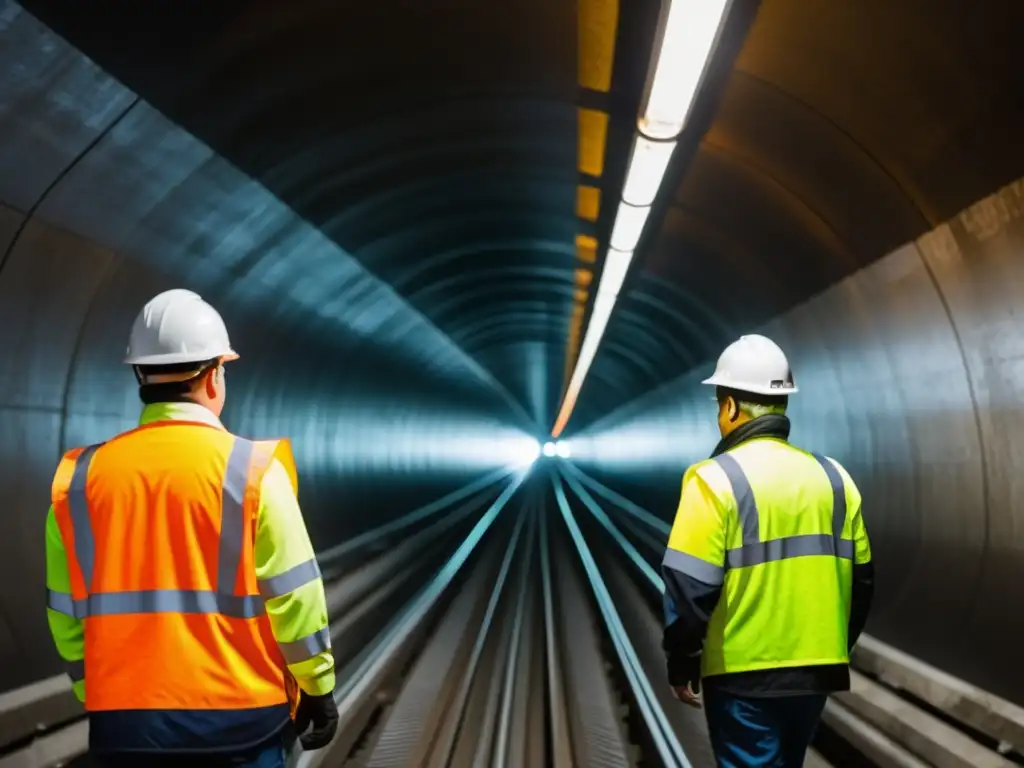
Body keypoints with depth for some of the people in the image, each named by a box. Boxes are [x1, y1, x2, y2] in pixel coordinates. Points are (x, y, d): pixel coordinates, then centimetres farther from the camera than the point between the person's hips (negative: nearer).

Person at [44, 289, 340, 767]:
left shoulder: (79, 478, 0)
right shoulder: (251, 469, -11)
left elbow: (66, 613, 7)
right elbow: (295, 596, -9)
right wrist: (318, 687, 3)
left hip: (127, 719, 3)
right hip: (238, 716, -3)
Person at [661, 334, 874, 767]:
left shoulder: (716, 479, -13)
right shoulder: (832, 477, 4)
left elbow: (690, 586, -16)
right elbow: (860, 580, 10)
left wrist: (681, 665, -4)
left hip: (744, 674, -6)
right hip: (814, 669, 6)